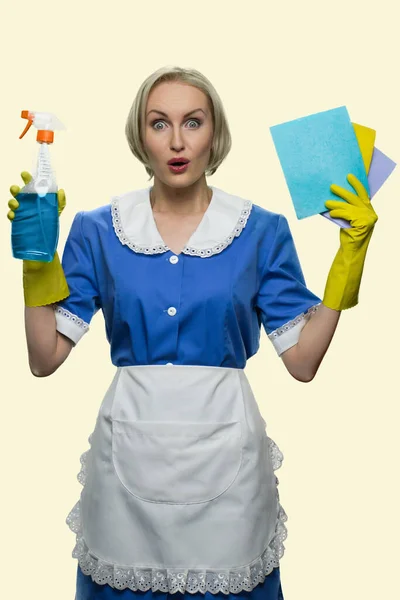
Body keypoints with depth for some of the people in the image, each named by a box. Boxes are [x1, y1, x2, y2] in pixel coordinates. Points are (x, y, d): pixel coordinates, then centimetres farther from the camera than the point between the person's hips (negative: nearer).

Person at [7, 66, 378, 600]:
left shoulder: (262, 231, -1)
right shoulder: (97, 230, 0)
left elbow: (302, 361, -4)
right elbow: (46, 358, -2)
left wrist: (349, 254, -10)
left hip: (224, 452, 0)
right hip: (129, 451, 1)